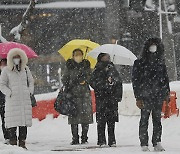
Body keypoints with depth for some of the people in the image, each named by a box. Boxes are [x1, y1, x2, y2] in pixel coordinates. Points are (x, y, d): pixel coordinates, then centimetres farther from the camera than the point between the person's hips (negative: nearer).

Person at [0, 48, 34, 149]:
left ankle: (22, 143, 6)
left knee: (24, 122, 1)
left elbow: (31, 81, 23)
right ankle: (13, 143, -4)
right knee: (13, 122, -7)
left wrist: (30, 91, 8)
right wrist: (9, 93, -9)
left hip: (25, 99, 3)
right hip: (12, 99, -3)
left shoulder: (25, 69, 13)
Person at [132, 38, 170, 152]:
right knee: (144, 120, -2)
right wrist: (138, 98, -7)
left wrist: (167, 94, 10)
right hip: (145, 97, -3)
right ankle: (144, 144, 1)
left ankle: (157, 143, 7)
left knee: (157, 119, 3)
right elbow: (135, 81, 0)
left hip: (158, 96, 3)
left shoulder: (160, 63, 13)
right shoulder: (139, 63, 2)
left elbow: (165, 78, 18)